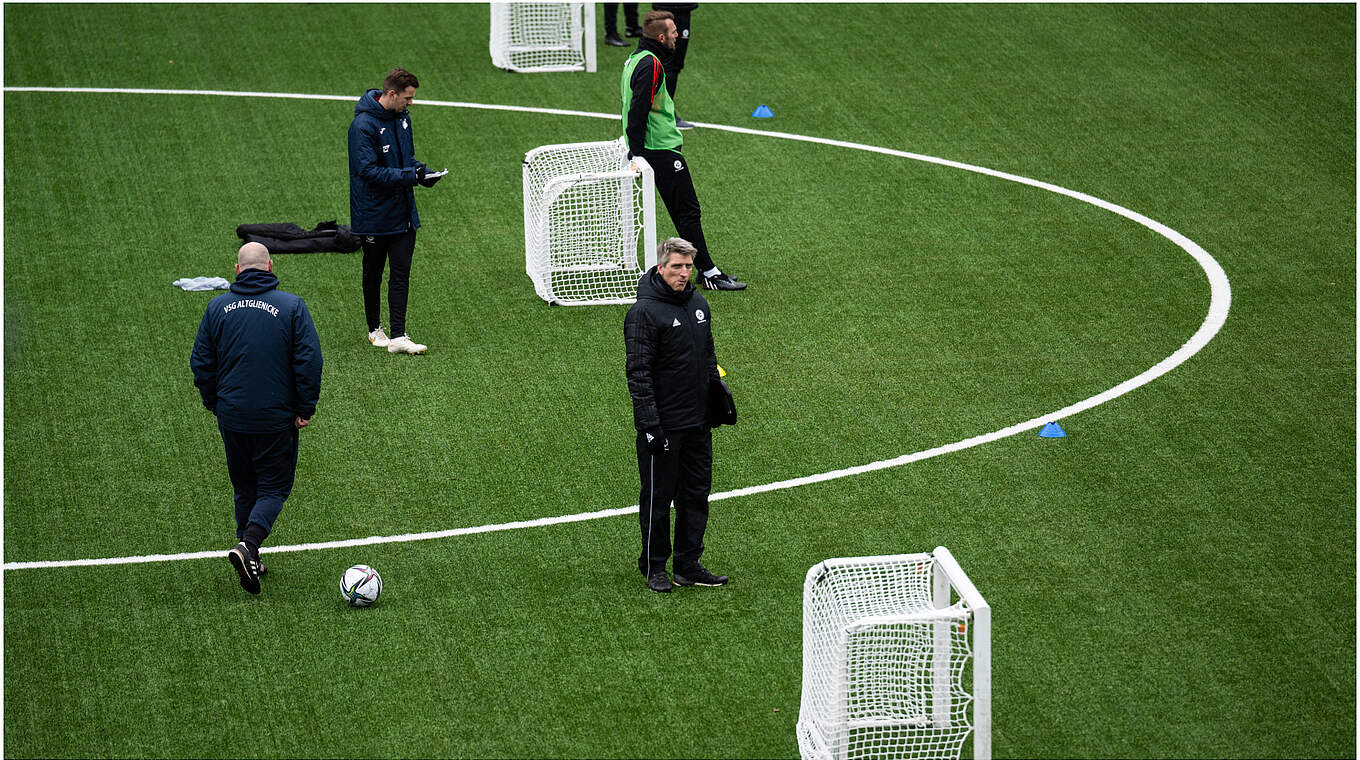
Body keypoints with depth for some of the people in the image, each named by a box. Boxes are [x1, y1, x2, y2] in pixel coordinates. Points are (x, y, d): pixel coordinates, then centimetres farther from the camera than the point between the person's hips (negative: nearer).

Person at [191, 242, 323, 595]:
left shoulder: (217, 308, 1)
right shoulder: (292, 306, -7)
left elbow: (201, 363, 5)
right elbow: (309, 360, -10)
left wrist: (214, 404, 18)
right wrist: (306, 408, -2)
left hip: (232, 417, 3)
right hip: (277, 417, -3)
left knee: (245, 487, 17)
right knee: (274, 487, 5)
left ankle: (250, 559, 19)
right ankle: (248, 545, -18)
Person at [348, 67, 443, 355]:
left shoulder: (402, 117, 5)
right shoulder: (363, 125, -19)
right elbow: (368, 170, -24)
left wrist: (419, 170, -2)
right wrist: (409, 177, -28)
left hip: (403, 213, 6)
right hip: (373, 215, -6)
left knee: (401, 274, -2)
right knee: (373, 274, 11)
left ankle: (398, 337, -5)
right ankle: (374, 329, 27)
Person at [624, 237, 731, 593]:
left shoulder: (699, 304, 9)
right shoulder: (644, 311, -14)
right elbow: (638, 373, -16)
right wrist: (650, 425, -19)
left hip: (698, 423, 7)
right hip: (662, 426, -7)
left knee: (697, 494, 11)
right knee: (658, 497, 2)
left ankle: (689, 565, 20)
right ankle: (654, 567, 14)